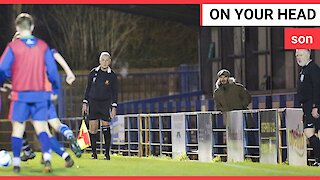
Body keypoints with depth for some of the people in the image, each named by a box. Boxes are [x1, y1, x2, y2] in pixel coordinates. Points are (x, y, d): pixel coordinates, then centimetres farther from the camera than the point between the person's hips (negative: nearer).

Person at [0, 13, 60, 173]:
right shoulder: (43, 47, 2)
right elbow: (52, 71, 2)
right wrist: (55, 90, 15)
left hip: (20, 95, -2)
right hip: (39, 94, 2)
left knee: (17, 129, 7)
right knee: (41, 128, 4)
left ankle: (16, 163, 5)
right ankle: (47, 158, -16)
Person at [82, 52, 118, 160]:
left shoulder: (112, 76, 1)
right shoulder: (93, 73, 5)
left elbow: (115, 92, 3)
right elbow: (88, 88, 11)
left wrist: (114, 107, -4)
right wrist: (85, 103, 7)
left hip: (105, 104, -2)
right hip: (93, 103, 2)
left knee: (106, 128, -7)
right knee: (92, 129, -3)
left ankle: (107, 153, 0)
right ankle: (94, 152, 5)